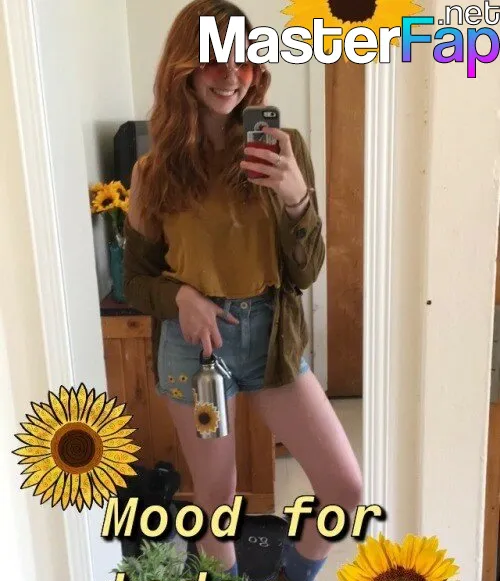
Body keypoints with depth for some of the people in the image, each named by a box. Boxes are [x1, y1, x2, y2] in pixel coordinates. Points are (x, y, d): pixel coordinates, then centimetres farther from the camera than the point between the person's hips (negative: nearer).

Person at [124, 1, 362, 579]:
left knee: (345, 488, 0)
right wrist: (181, 296, -18)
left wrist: (297, 197, -25)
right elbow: (135, 280, 4)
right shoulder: (156, 169, -4)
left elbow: (305, 273, -7)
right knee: (216, 502, 14)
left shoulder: (281, 148, -4)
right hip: (193, 342, 0)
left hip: (272, 335, 1)